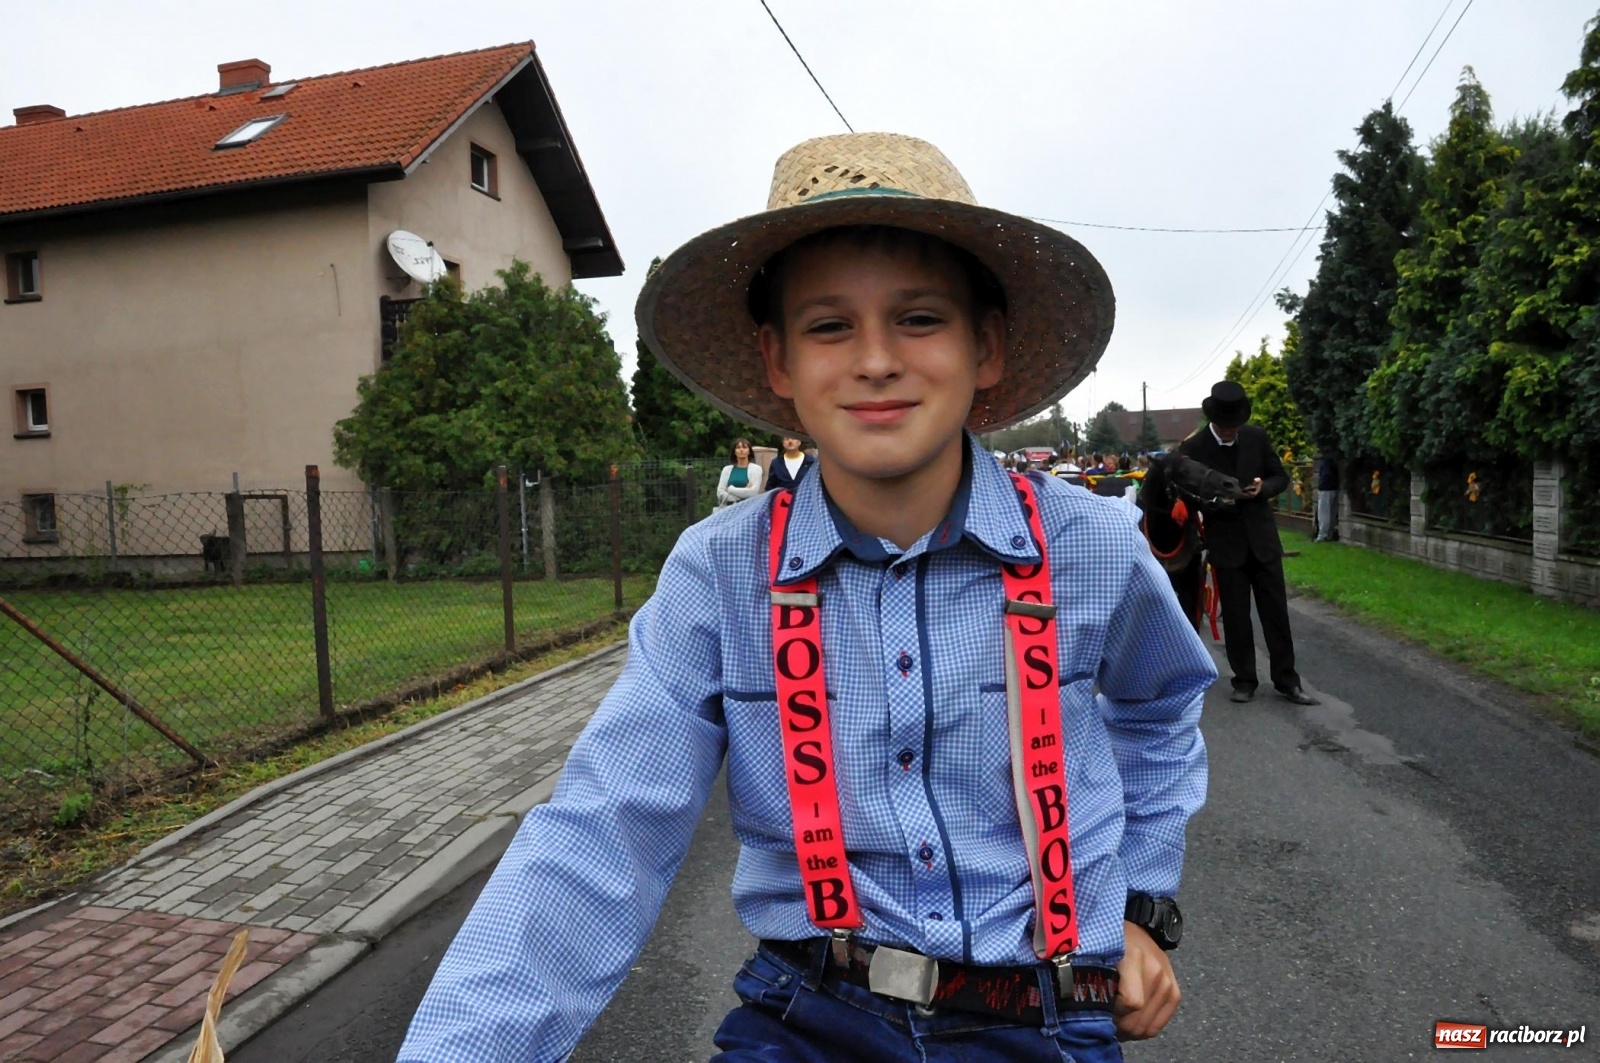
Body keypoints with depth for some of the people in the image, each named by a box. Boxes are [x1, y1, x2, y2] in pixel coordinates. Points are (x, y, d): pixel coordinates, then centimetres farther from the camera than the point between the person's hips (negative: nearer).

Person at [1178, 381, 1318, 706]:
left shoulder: (1256, 437, -1)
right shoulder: (1192, 448, -9)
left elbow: (1281, 477, 7)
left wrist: (1263, 488, -13)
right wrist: (1215, 500, -24)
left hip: (1262, 538, 2)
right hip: (1226, 543, -2)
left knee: (1276, 613, 7)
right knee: (1235, 617, 5)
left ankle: (1286, 680, 17)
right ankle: (1244, 681, 18)